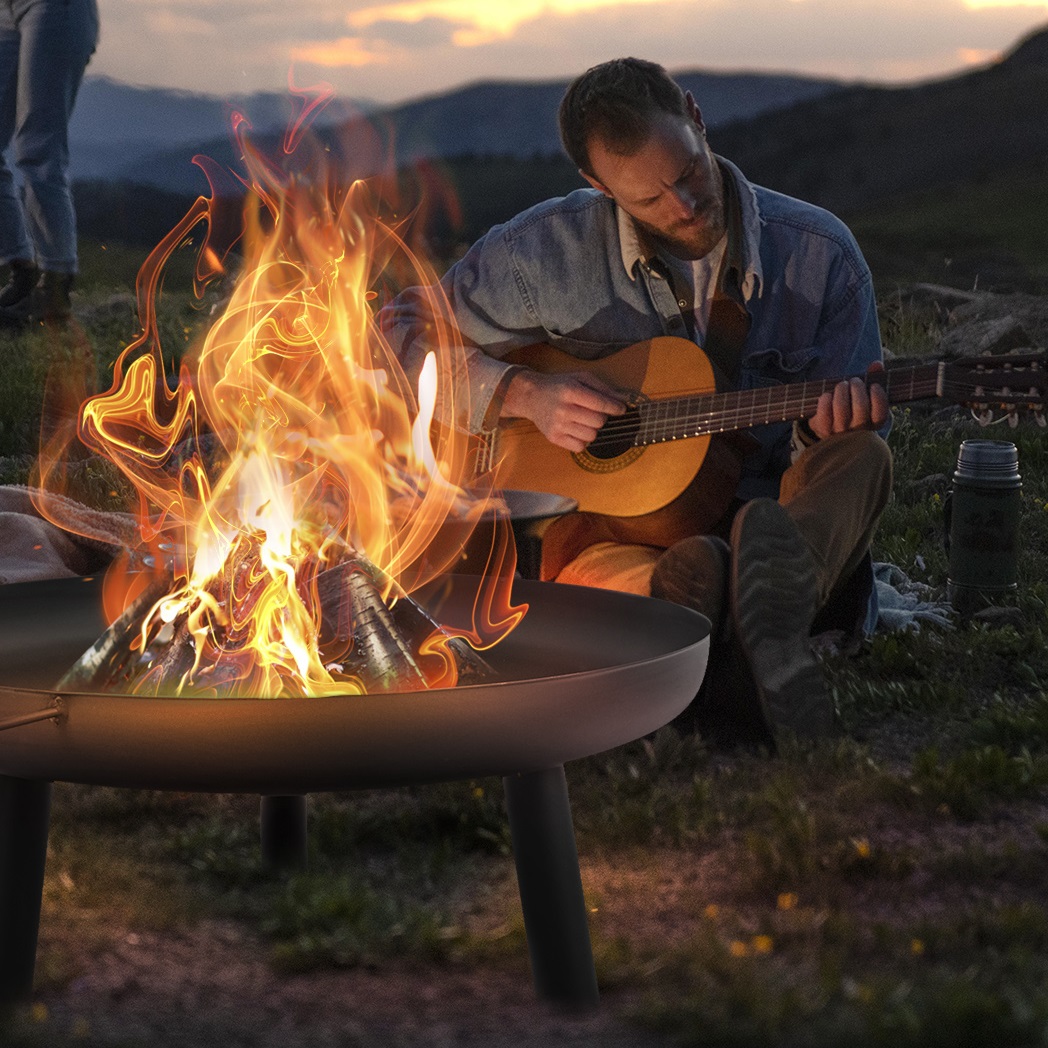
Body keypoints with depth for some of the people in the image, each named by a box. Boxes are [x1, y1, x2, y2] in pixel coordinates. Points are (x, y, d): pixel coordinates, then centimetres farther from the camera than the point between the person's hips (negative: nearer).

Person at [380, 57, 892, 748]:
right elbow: (405, 331, 4)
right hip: (610, 515, -1)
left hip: (769, 506, 1)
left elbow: (855, 433, 4)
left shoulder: (820, 253, -2)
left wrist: (828, 426, -22)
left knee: (861, 457, -32)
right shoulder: (549, 251, -4)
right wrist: (522, 393, -13)